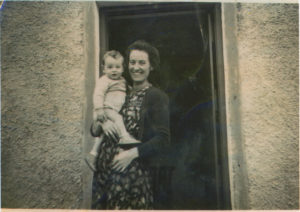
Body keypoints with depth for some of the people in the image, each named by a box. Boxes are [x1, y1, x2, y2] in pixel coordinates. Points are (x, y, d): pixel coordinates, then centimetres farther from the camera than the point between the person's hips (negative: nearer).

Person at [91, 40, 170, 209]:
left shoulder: (157, 97, -3)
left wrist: (132, 153, -20)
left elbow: (163, 139, -11)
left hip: (133, 172, -5)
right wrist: (101, 125, -8)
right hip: (104, 169, 5)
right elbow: (93, 129, 14)